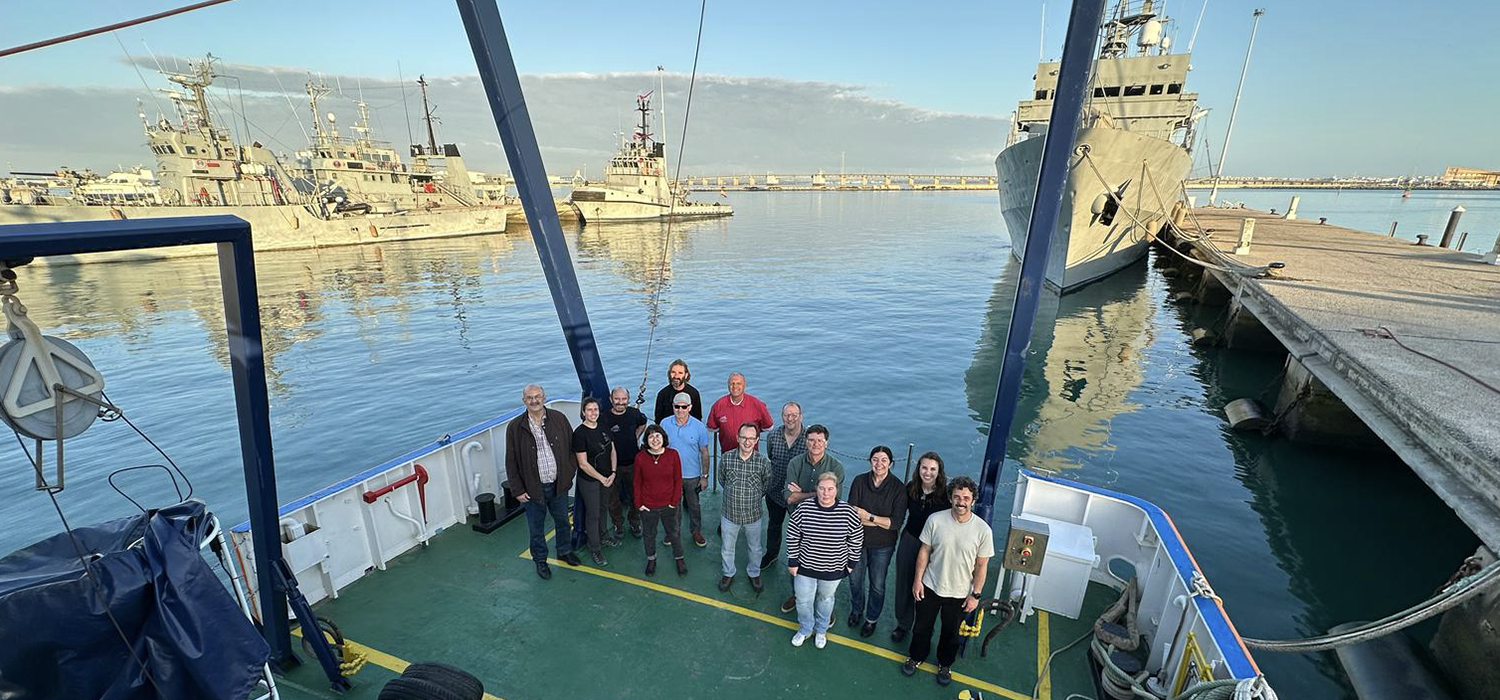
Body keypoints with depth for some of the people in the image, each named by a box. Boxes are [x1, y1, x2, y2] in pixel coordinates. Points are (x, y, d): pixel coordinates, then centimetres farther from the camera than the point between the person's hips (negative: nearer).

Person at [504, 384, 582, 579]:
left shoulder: (559, 418, -6)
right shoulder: (515, 427, -10)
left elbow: (571, 445, 4)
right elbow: (511, 462, -5)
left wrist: (569, 472, -1)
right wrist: (517, 490, -6)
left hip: (558, 485, 2)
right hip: (533, 488, -2)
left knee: (562, 521, 21)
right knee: (536, 528, 15)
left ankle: (565, 551, 44)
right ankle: (540, 560, 38)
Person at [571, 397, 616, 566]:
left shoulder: (604, 427, -1)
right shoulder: (579, 433, -18)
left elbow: (612, 451, 5)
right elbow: (583, 464, -17)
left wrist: (612, 473, -5)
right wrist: (601, 478, -15)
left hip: (607, 478, 5)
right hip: (589, 480, -5)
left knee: (602, 508, 21)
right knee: (593, 514, 7)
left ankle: (601, 537, 43)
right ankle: (594, 548, 23)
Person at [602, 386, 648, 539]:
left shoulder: (634, 413, -6)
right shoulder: (604, 419, -15)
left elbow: (643, 424, 19)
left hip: (633, 463, 3)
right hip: (613, 465, -2)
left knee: (636, 495, 15)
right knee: (614, 499, 9)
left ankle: (634, 523, 36)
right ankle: (618, 527, 28)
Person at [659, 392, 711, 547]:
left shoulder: (699, 426, -12)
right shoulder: (664, 424, -9)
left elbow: (704, 453, -5)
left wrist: (705, 476, -4)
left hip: (692, 475, -1)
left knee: (694, 505, 15)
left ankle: (696, 531, 37)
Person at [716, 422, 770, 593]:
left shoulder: (763, 462, -18)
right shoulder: (726, 458, -16)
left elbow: (767, 485, 0)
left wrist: (753, 498, 4)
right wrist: (734, 494, 6)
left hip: (753, 515, 0)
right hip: (730, 514, 0)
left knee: (755, 548, 22)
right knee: (727, 548, 20)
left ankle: (754, 574, 49)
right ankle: (728, 574, 48)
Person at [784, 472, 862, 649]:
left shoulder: (848, 512, -18)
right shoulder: (803, 507, -18)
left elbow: (856, 539, -3)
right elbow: (792, 536, -8)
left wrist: (851, 563, 3)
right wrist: (792, 562, -4)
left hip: (833, 569, 0)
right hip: (805, 566, 0)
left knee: (826, 599, 23)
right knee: (803, 601, 16)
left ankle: (821, 630, 50)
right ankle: (805, 629, 45)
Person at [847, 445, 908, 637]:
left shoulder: (898, 488, -17)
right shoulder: (859, 481, -15)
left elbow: (896, 523, -19)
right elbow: (852, 515, -18)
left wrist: (869, 517, -24)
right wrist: (883, 521, -23)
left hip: (882, 545, -1)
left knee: (877, 585, 17)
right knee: (855, 579, 21)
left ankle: (871, 619, 43)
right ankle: (856, 610, 50)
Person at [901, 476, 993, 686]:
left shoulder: (982, 529, -20)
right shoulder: (935, 520, -19)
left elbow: (981, 565, -8)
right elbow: (924, 551, -7)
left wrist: (975, 594, -5)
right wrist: (918, 580, -4)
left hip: (959, 594, 0)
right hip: (930, 587, 0)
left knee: (951, 632, 23)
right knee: (922, 626, 21)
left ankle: (945, 664, 50)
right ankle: (916, 656, 48)